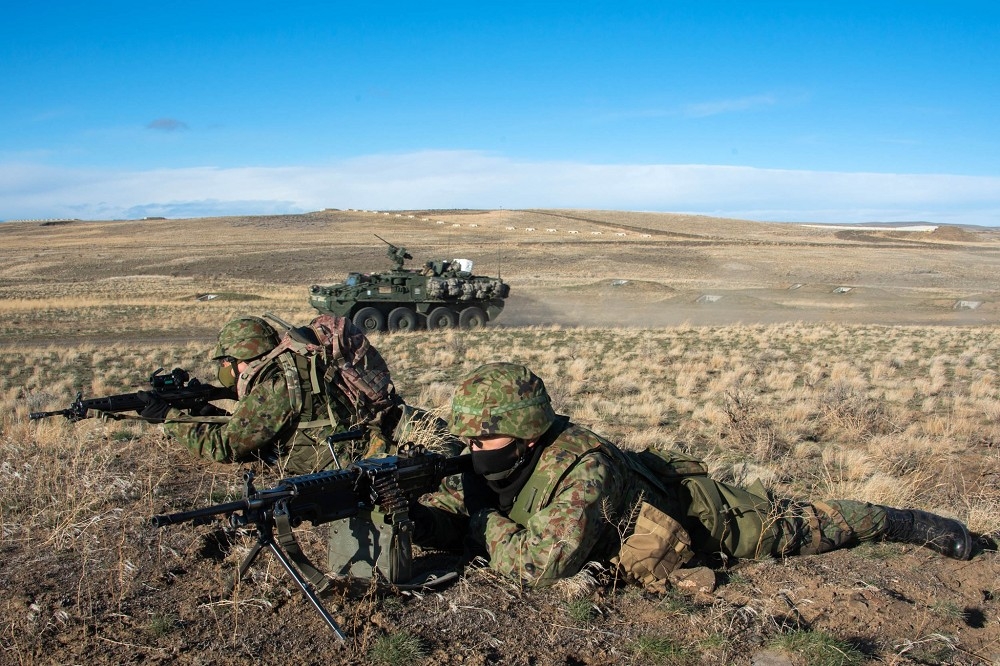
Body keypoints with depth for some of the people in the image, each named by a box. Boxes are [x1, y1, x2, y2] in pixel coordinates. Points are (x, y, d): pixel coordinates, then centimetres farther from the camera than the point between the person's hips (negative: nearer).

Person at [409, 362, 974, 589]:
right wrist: (406, 512, -32)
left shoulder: (579, 472, -42)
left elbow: (536, 566, -47)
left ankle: (911, 523, 35)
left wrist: (485, 522, -32)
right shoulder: (492, 466, -17)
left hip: (699, 515, -6)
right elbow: (444, 515, -12)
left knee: (795, 526, 14)